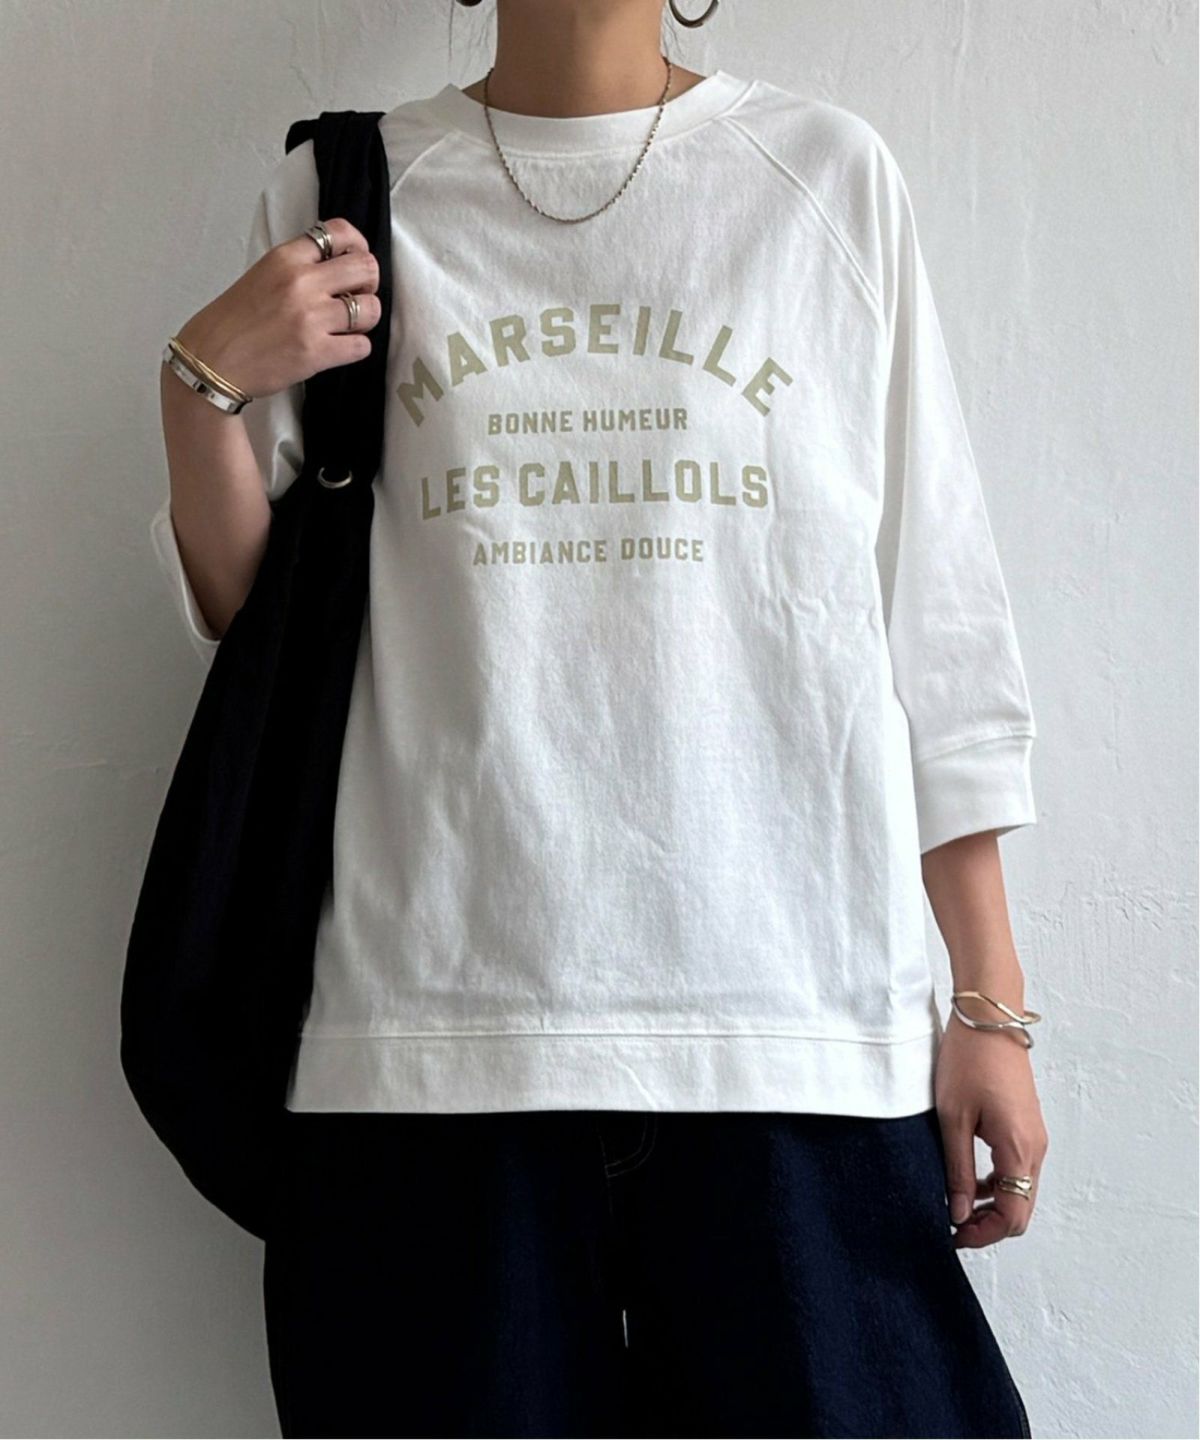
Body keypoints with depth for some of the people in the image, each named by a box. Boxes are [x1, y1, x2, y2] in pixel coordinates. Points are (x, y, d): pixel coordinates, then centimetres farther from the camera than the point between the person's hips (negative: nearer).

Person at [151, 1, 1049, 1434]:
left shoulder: (830, 175, 10)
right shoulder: (338, 193, 11)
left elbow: (936, 623, 7)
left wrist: (989, 1002, 4)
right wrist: (203, 388, -6)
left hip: (800, 1035, 0)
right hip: (434, 1031, 1)